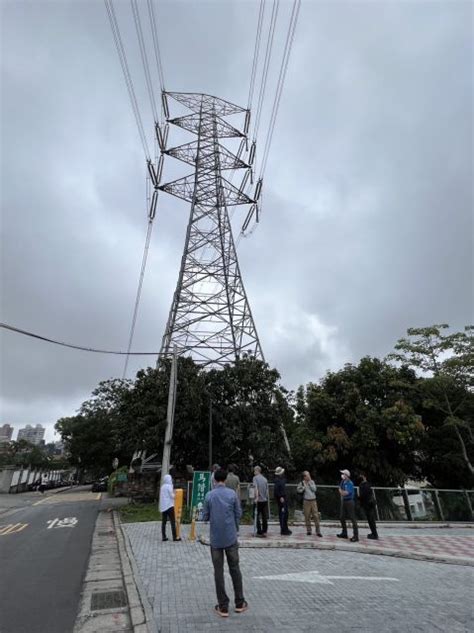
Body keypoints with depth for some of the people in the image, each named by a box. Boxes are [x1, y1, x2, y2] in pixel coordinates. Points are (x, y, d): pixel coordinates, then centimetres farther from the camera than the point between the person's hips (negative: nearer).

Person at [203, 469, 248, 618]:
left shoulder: (209, 495, -5)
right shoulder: (232, 493, -6)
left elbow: (205, 517, 0)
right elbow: (238, 513, -1)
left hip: (215, 539, 0)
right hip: (231, 537, 0)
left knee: (218, 572, 10)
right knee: (235, 569, 15)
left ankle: (223, 607, 15)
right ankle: (239, 603, 24)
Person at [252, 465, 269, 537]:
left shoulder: (255, 478, -8)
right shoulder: (265, 479, 10)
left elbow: (256, 488, -20)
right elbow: (267, 490, 16)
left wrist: (256, 497, -24)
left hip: (258, 500, -5)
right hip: (265, 500, 5)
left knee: (257, 516, 5)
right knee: (264, 516, 12)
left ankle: (259, 532, 8)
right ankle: (264, 532, 15)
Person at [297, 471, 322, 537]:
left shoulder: (312, 482, 6)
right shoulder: (302, 483, -2)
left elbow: (314, 489, -7)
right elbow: (298, 490, -6)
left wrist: (309, 482, -9)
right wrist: (304, 487, -13)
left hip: (313, 501, 2)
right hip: (306, 501, -2)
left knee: (316, 516, -1)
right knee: (307, 516, 4)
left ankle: (318, 531, 7)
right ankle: (308, 530, 19)